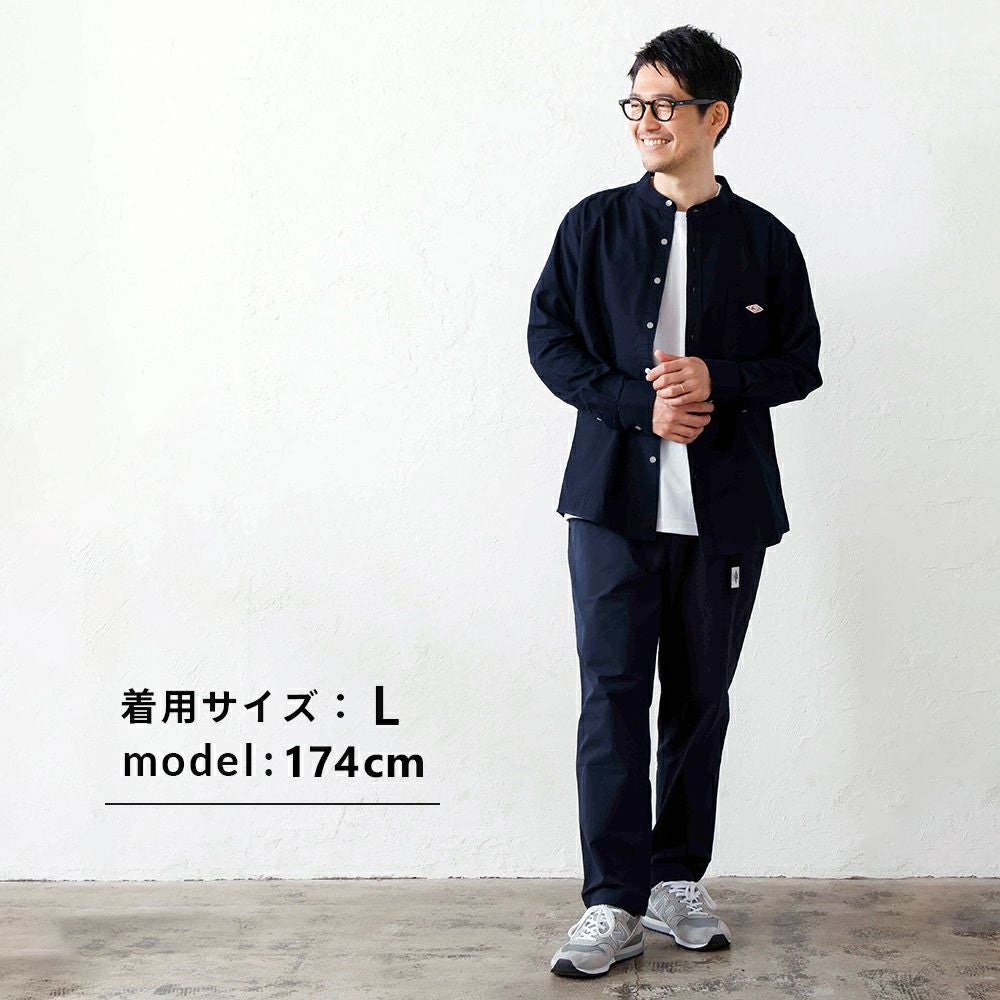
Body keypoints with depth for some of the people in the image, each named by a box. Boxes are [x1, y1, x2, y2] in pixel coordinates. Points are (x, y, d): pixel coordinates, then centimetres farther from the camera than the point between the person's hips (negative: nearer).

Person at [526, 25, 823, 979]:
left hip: (725, 506, 1)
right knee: (612, 694, -4)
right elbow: (548, 337, 2)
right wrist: (638, 403, -11)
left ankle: (678, 880, 23)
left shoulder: (764, 240, 6)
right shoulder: (595, 224, 6)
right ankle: (613, 903, 2)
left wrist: (717, 382, -13)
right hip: (615, 496, -1)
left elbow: (802, 360, 7)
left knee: (699, 696, 9)